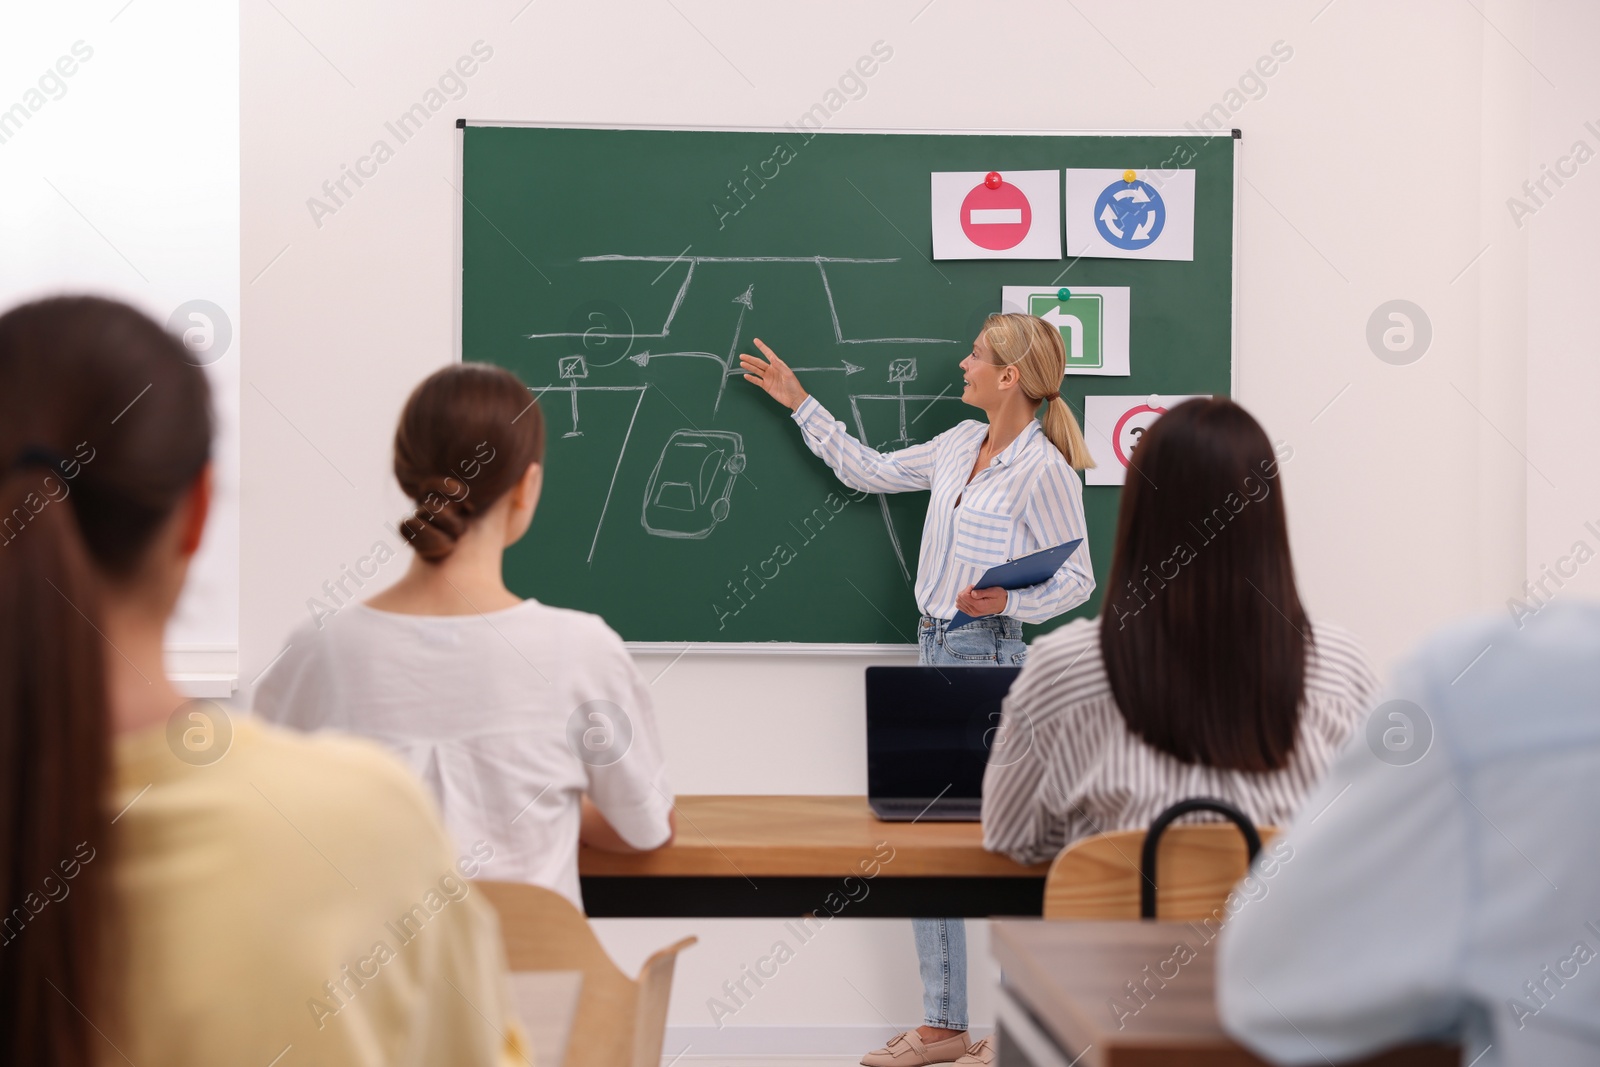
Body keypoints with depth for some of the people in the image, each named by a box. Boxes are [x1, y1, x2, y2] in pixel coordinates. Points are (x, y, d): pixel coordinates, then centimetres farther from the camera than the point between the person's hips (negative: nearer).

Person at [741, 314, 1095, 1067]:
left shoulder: (1044, 470, -12)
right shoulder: (960, 444, 11)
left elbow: (1077, 579, -9)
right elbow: (870, 472, 22)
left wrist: (1006, 601, -26)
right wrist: (800, 405, 23)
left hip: (986, 656, -8)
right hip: (935, 650, 9)